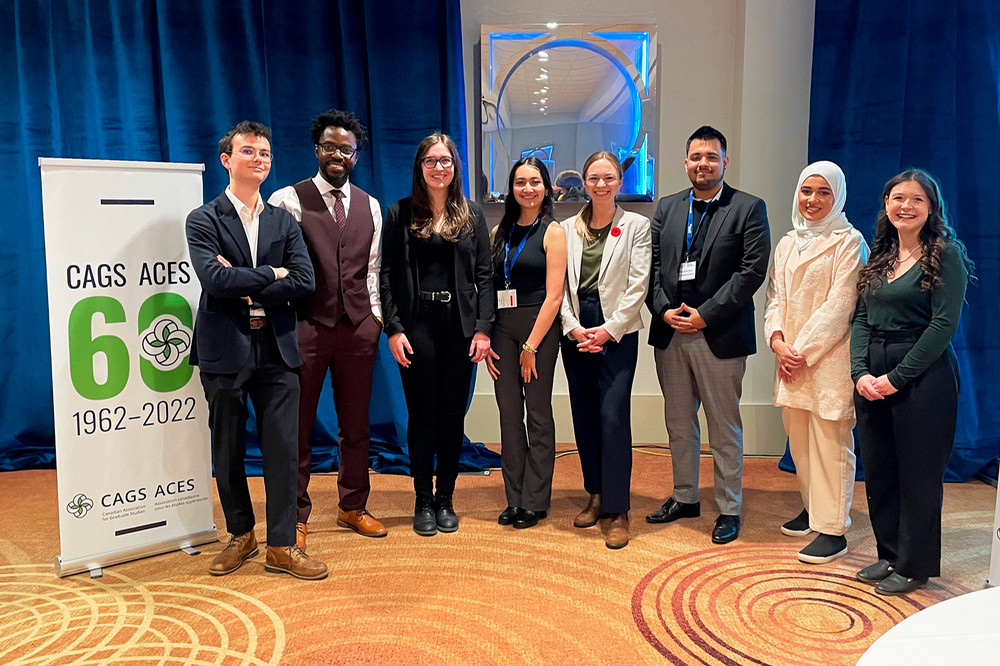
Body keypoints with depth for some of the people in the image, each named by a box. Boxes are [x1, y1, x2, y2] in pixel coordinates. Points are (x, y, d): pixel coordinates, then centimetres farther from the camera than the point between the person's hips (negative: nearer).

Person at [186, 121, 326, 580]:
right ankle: (240, 535, 28)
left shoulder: (284, 222, 11)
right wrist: (270, 274, -8)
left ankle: (282, 546, 13)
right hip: (225, 350, -2)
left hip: (276, 348, 2)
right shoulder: (204, 220, 1)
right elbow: (214, 279, -15)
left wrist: (245, 288, -10)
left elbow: (305, 282, -2)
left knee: (282, 448, 2)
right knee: (228, 450, 9)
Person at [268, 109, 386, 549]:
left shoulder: (369, 206, 13)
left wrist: (376, 314, 7)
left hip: (358, 325, 4)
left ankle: (353, 507, 28)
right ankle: (296, 516, 19)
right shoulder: (289, 200, 0)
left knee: (356, 422, 12)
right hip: (306, 325, -4)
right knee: (298, 424, 4)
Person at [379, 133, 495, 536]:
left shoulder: (472, 216, 9)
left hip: (460, 326, 2)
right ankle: (423, 501, 17)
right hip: (417, 325, -2)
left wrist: (483, 328, -4)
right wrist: (394, 329, -9)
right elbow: (388, 275, 0)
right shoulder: (400, 214, 4)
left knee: (453, 414, 7)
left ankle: (445, 499, 20)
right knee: (421, 414, 4)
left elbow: (484, 275, 5)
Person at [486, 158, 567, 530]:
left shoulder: (552, 232, -3)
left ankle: (535, 502, 13)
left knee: (538, 412, 3)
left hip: (538, 328, -5)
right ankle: (514, 499, 18)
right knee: (509, 412, 7)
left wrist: (531, 346, -13)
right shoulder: (500, 232, 12)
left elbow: (553, 295, -10)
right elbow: (488, 287, 9)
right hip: (502, 328, 5)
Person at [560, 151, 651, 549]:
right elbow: (559, 284, 6)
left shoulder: (637, 226, 4)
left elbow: (638, 284, -4)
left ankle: (618, 511, -1)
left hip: (617, 332, -3)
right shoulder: (567, 229, 11)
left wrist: (608, 330, -12)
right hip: (575, 332, 4)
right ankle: (596, 495, 23)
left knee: (613, 416, -10)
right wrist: (573, 327, -8)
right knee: (584, 416, 8)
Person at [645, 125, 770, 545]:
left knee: (724, 428, 5)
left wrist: (705, 314, -14)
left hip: (719, 335, -4)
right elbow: (654, 265, 9)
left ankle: (729, 509, 19)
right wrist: (663, 309, -7)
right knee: (678, 423, 15)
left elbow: (753, 270, -10)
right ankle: (685, 497, 30)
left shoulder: (748, 208, -2)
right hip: (670, 333, 5)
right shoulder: (667, 208, 12)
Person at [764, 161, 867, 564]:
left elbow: (839, 304, -12)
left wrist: (804, 351, -14)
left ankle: (832, 529, 5)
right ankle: (812, 508, 30)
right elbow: (775, 297, 12)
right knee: (798, 438, 13)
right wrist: (777, 340, -5)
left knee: (829, 440, -3)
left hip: (829, 356, -6)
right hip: (790, 355, 6)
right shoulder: (787, 244, 14)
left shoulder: (848, 242, -5)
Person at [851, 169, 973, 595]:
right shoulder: (878, 257, 13)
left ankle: (914, 566, 19)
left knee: (918, 474, 4)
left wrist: (897, 377, -16)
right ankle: (890, 555, 28)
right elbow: (861, 318, 8)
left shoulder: (945, 254, -6)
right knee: (878, 471, 12)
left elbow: (944, 323, -14)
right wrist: (861, 372, -6)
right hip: (871, 379, 6)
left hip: (922, 377, -6)